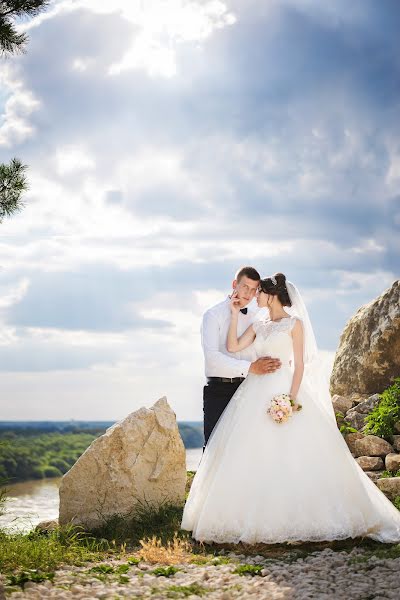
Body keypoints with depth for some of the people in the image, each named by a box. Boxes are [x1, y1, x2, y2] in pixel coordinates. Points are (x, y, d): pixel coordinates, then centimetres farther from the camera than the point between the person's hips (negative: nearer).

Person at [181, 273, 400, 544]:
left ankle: (296, 516, -1)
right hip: (256, 394, 6)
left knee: (289, 456, -8)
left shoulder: (294, 323, 0)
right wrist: (235, 314, 4)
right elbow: (233, 346, 4)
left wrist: (292, 398, -16)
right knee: (253, 457, 2)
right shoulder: (258, 326, 16)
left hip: (283, 390, -6)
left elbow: (299, 364, -5)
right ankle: (256, 517, 6)